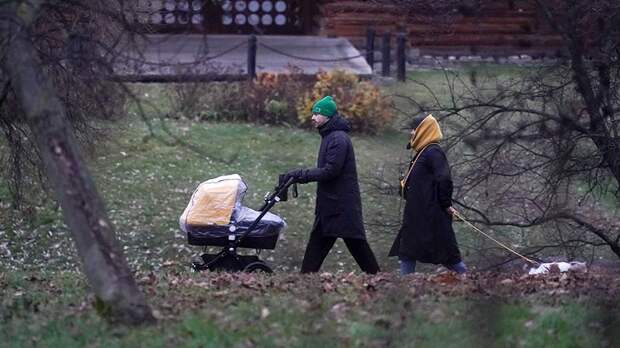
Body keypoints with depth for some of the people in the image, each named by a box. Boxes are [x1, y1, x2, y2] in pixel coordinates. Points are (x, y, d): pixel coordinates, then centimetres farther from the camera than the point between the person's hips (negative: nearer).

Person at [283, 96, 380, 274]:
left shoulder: (339, 139, -16)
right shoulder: (329, 136, 16)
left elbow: (330, 170, -22)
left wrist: (302, 174, -18)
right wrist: (301, 175, 10)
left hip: (343, 204, -10)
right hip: (329, 203, 10)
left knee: (356, 243, -4)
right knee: (316, 243, 9)